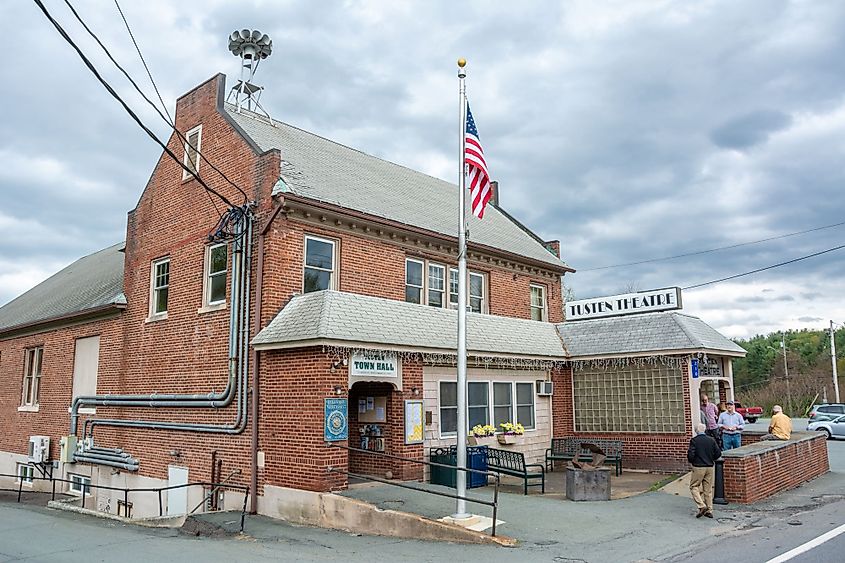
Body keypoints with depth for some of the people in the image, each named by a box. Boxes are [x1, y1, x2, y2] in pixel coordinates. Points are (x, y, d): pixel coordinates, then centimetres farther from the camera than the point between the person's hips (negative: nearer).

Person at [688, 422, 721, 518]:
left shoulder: (694, 441, -12)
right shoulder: (711, 440, -1)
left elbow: (691, 455, -16)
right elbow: (718, 453, 0)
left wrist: (692, 461, 6)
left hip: (698, 468, -4)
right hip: (710, 467, 4)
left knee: (694, 486, 8)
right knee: (708, 489, 13)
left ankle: (702, 506, -8)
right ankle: (709, 510, 16)